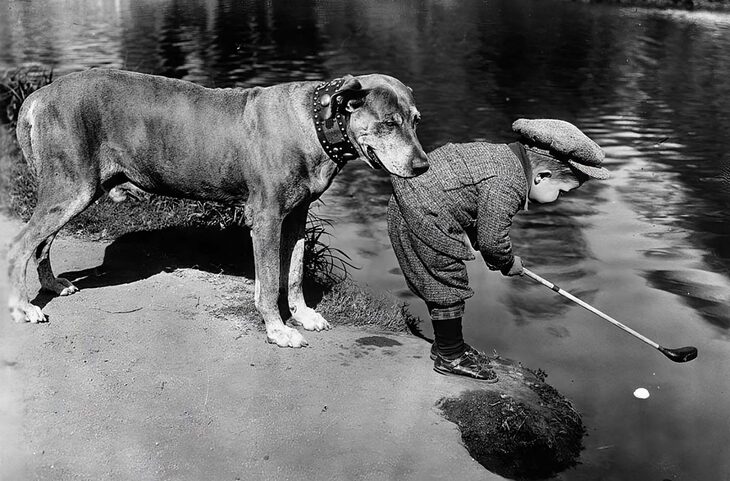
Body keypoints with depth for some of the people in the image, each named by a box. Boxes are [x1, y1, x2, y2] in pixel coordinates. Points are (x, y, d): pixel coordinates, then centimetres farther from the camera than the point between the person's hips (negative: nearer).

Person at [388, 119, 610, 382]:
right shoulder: (507, 183, -26)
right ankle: (450, 357, 14)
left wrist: (498, 258, 18)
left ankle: (446, 343, 34)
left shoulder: (505, 155, 7)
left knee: (440, 282, 20)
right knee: (448, 286, 0)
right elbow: (491, 238, -19)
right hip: (422, 219, -11)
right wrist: (508, 263, 2)